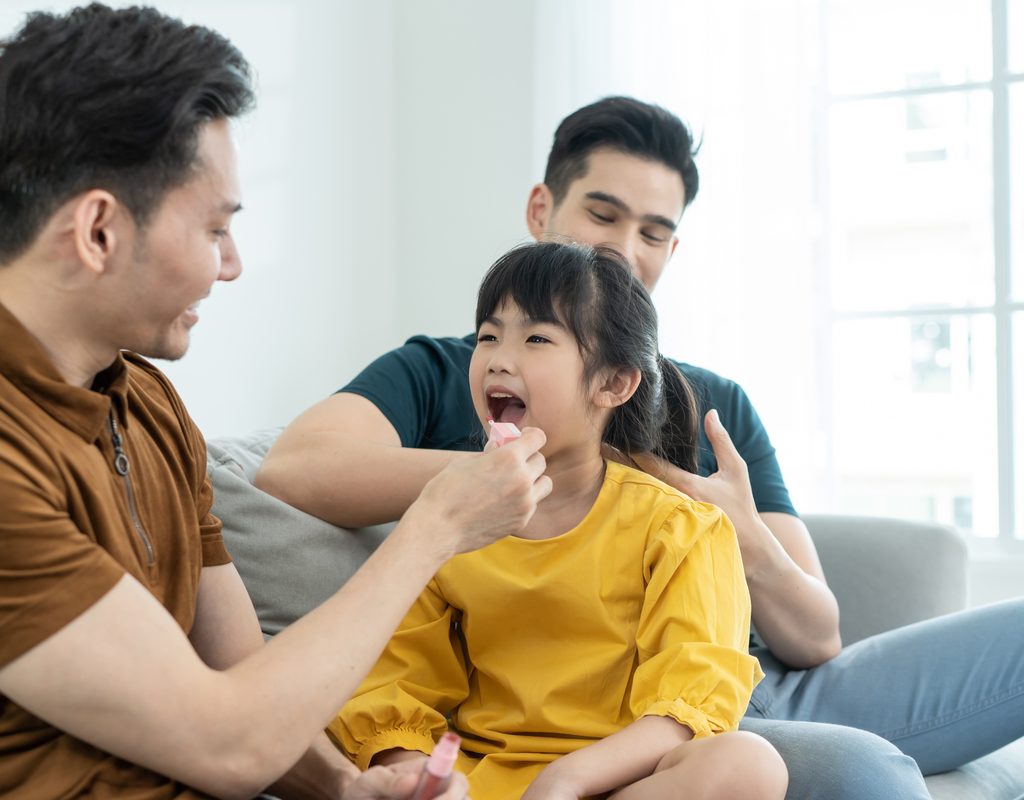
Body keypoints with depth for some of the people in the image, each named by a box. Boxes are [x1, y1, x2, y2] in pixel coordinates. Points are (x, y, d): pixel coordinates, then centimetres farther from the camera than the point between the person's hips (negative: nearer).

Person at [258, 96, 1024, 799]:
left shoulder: (716, 407, 19)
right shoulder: (436, 375, 7)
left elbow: (817, 641, 13)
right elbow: (293, 470, -16)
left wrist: (746, 542, -10)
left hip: (769, 689, 6)